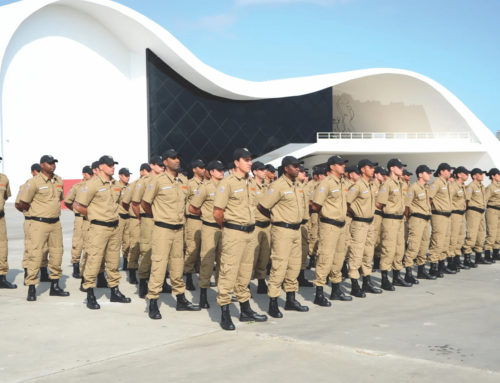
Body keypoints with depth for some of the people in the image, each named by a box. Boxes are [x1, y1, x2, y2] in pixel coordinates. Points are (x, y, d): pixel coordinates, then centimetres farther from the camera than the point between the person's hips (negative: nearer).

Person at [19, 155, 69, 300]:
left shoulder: (59, 181, 7)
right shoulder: (34, 182, -10)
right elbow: (22, 204, -6)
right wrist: (36, 210, 6)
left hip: (56, 223, 6)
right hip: (40, 223, -6)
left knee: (57, 254, 9)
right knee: (36, 254, -8)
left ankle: (55, 286, 21)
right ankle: (31, 288, -2)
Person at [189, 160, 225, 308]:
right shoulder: (206, 187, -7)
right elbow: (192, 208, -4)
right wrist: (206, 214, 7)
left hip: (224, 228, 5)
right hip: (210, 228, -5)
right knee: (207, 260, -3)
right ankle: (203, 294, 3)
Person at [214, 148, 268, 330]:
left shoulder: (248, 183, 12)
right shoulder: (227, 183, -11)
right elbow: (217, 213, -12)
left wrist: (249, 225, 13)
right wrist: (228, 226, 2)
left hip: (250, 232, 8)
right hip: (234, 233, -7)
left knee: (245, 271, 15)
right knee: (229, 272, -5)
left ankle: (245, 310, 25)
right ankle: (225, 314, 2)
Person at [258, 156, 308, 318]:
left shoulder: (294, 185, 13)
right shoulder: (278, 185, -14)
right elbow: (261, 206, -14)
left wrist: (296, 222, 11)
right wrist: (276, 218, 1)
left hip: (295, 230, 9)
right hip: (282, 230, -9)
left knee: (294, 265, 13)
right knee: (279, 266, -7)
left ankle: (291, 300, 23)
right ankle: (273, 303, -1)